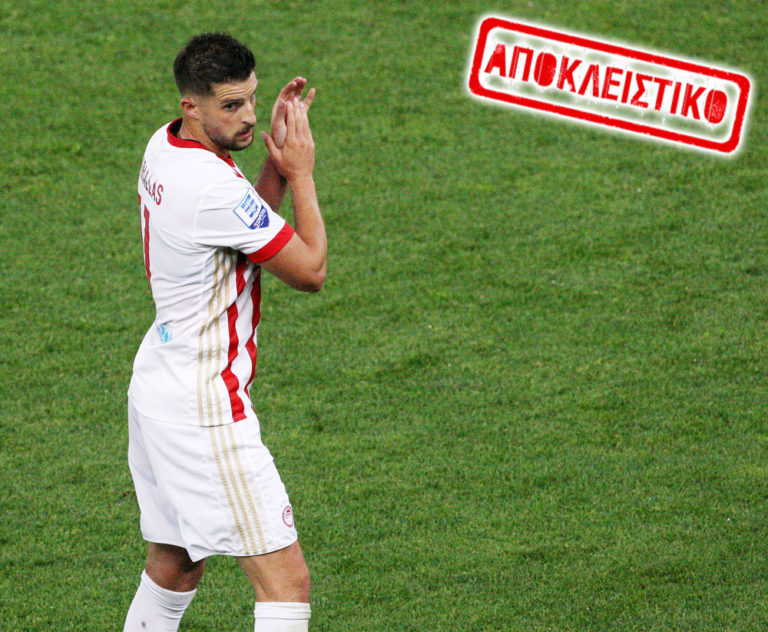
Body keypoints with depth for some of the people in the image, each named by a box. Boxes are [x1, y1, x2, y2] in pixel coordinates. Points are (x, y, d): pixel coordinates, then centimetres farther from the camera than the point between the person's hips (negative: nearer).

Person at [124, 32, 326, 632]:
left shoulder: (164, 148, 5)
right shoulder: (212, 187, -24)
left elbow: (248, 230, 17)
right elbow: (311, 269, -15)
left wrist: (276, 159, 4)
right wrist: (301, 170, -5)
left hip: (157, 387, 11)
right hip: (204, 410, -10)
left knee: (174, 569, 23)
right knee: (287, 582, -12)